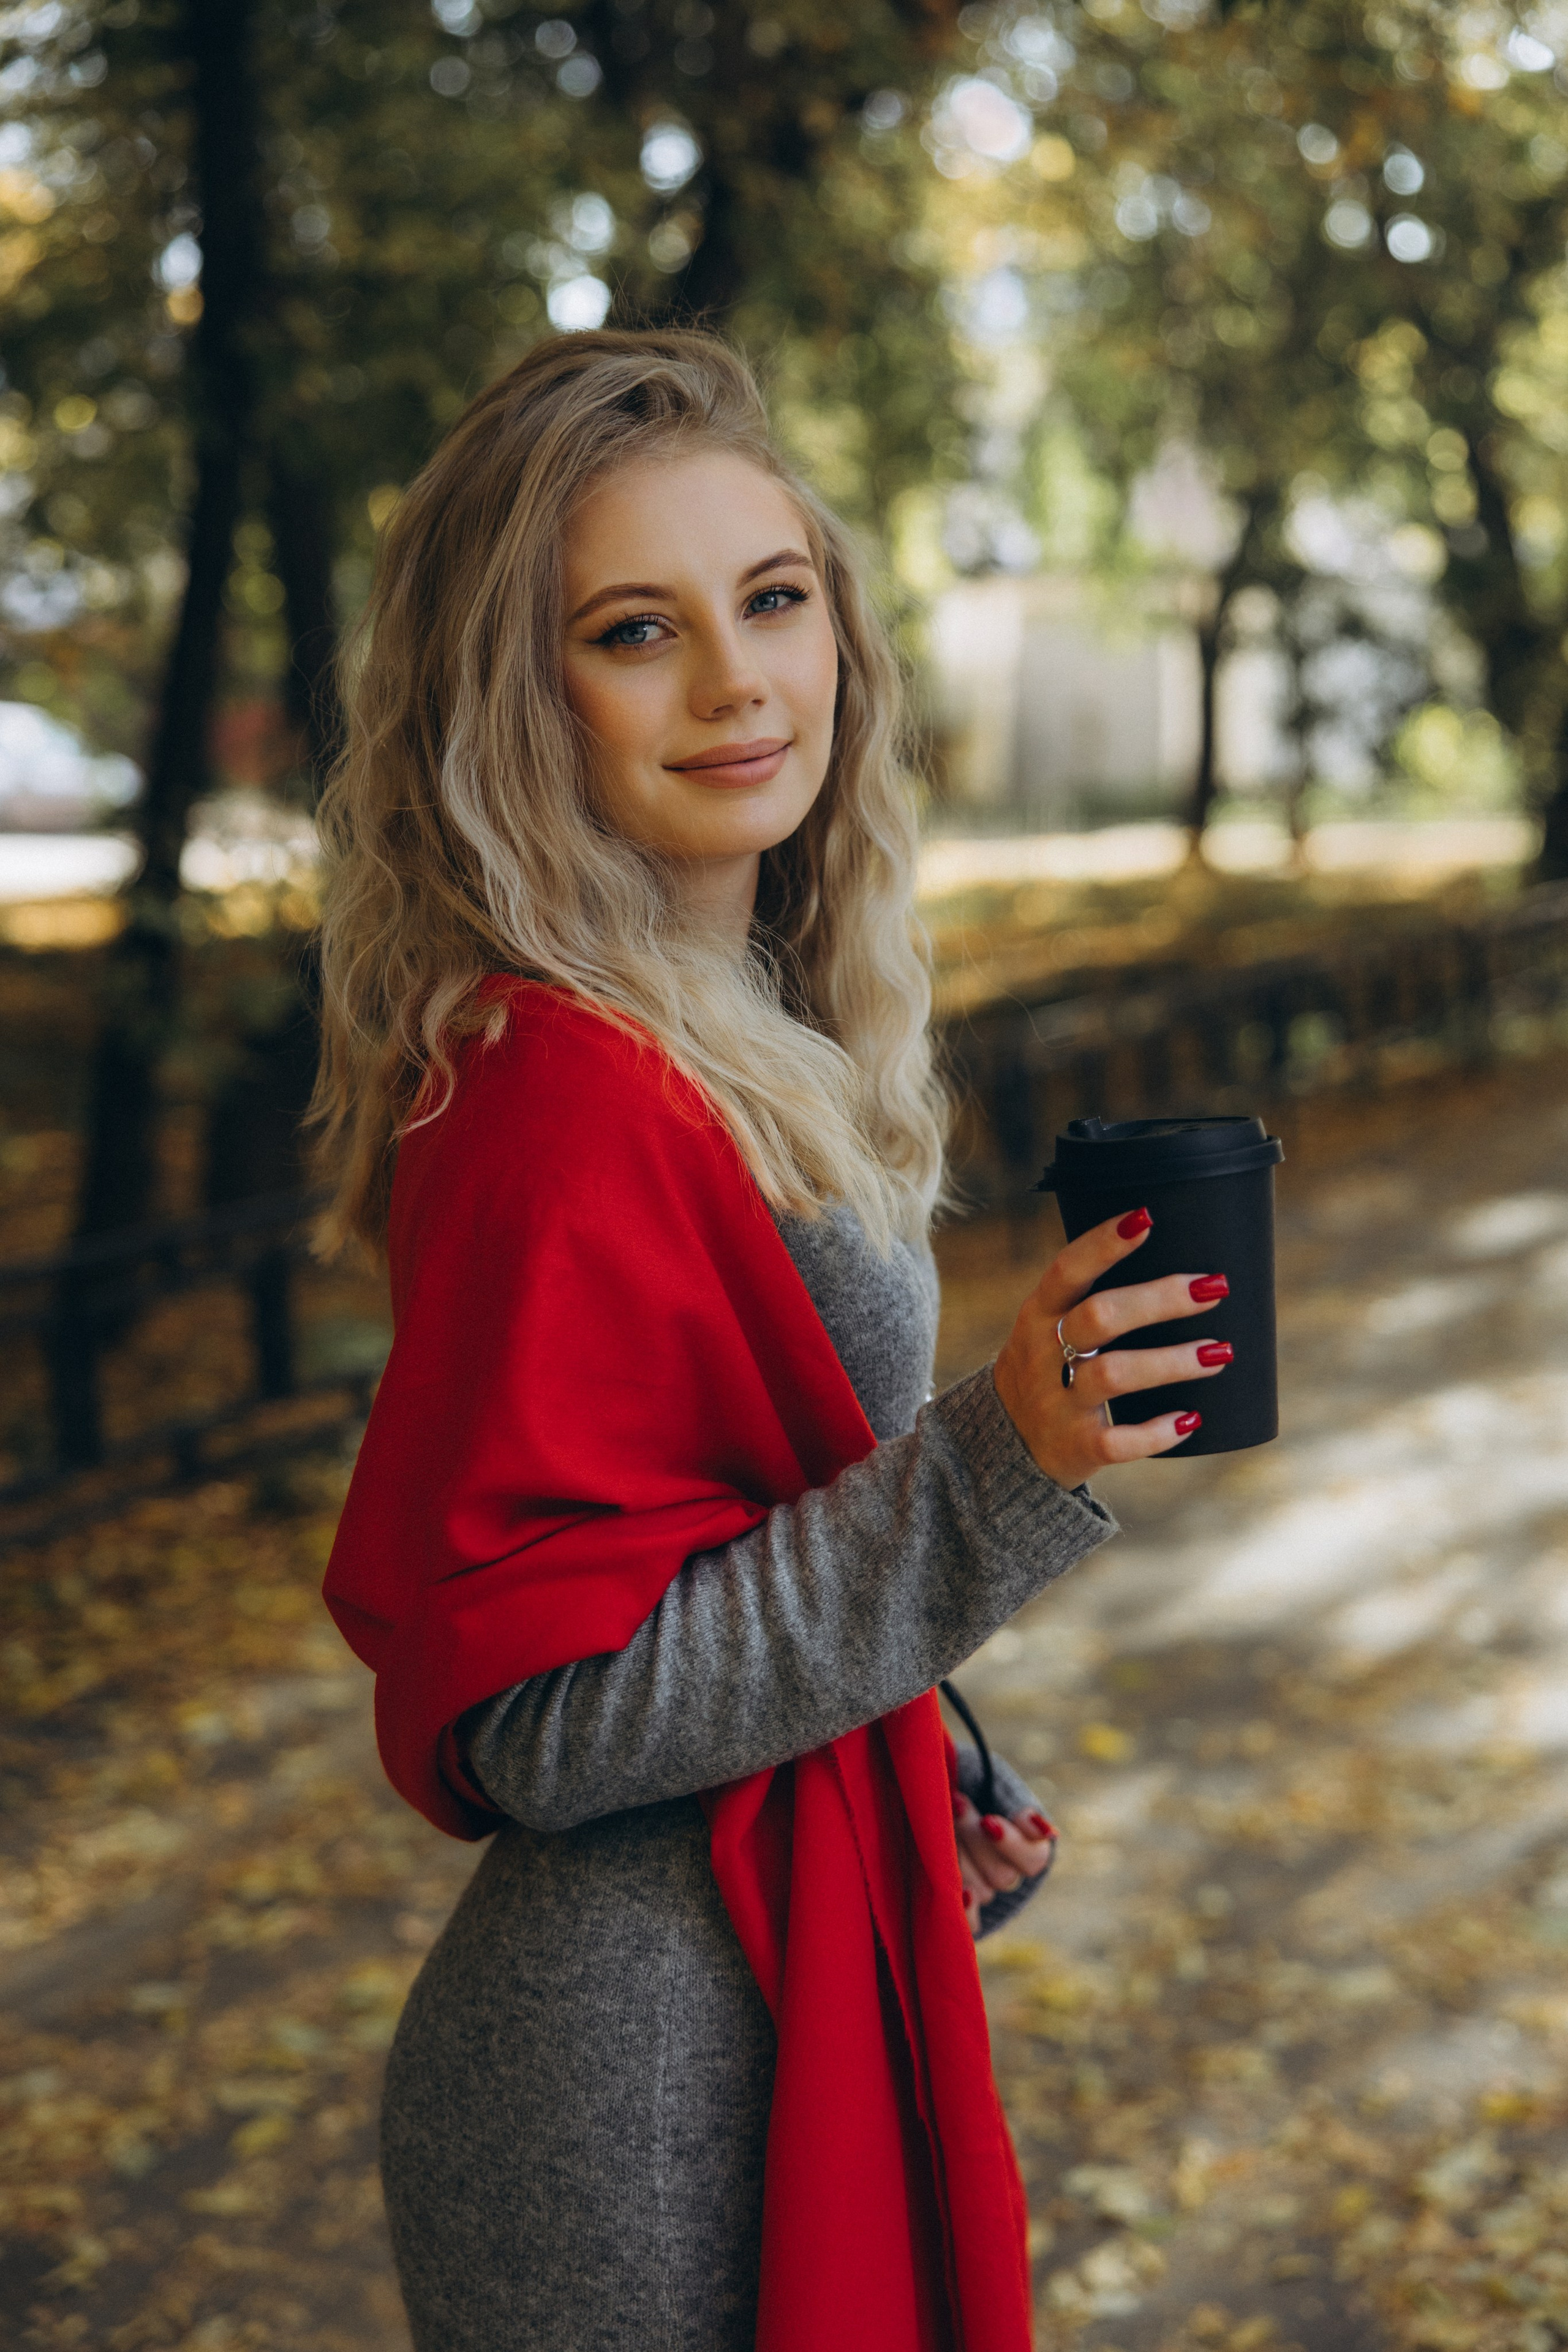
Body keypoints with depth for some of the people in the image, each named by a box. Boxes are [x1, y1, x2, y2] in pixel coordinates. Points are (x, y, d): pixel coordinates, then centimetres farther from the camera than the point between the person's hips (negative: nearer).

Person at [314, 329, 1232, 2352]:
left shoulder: (747, 1037, 5)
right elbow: (539, 1709, -23)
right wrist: (998, 1475, -28)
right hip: (651, 2067, -9)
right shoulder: (560, 1103, -23)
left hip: (797, 1971, 9)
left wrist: (927, 1779, 16)